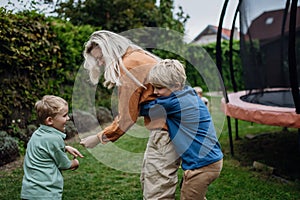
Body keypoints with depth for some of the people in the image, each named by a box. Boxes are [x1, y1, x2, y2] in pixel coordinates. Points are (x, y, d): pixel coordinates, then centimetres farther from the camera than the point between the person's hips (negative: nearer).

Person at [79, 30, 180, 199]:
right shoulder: (139, 56, 16)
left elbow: (126, 118, -13)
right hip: (167, 126, 10)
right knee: (148, 180, 20)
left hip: (165, 130, -10)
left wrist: (99, 138, -3)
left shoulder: (128, 64, -13)